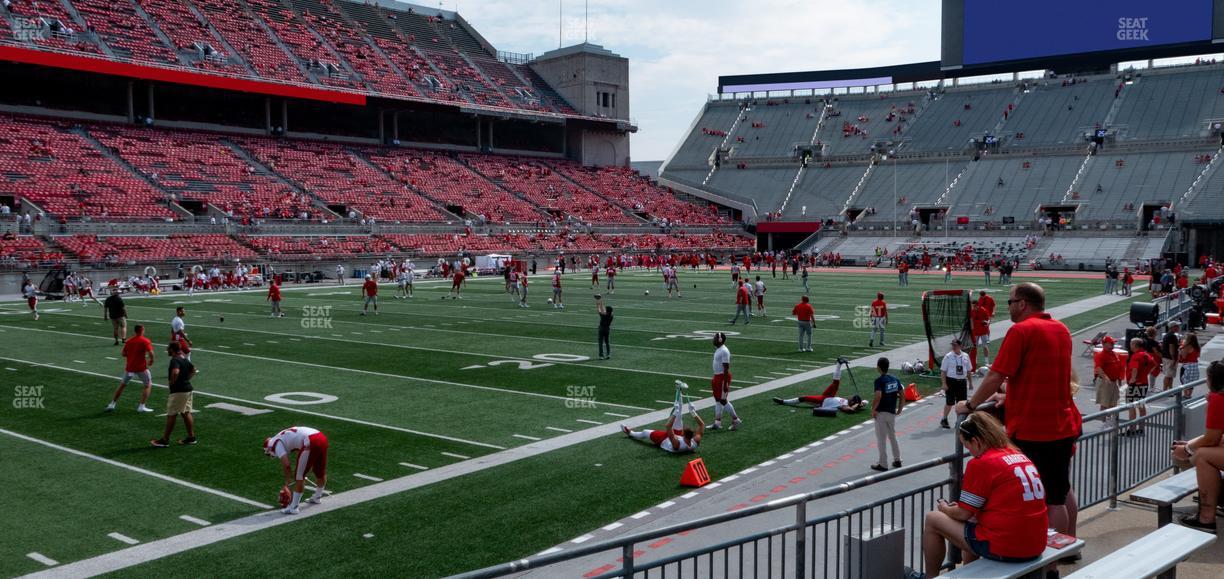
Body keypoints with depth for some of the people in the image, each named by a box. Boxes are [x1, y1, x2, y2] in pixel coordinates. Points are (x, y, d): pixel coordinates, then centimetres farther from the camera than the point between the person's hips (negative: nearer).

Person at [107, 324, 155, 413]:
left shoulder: (129, 341, 8)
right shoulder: (145, 341, -8)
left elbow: (124, 353, 13)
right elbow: (151, 353, -18)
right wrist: (151, 361, 0)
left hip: (129, 367, 5)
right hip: (141, 368, -5)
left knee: (122, 385, 20)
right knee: (148, 385, 9)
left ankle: (112, 405, 20)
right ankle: (141, 406, 0)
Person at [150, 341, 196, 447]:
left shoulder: (175, 360, -18)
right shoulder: (185, 359, 11)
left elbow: (175, 372, -36)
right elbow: (193, 369, 27)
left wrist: (172, 383, -20)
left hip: (178, 391, -9)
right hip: (187, 388, 9)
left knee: (171, 415, -2)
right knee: (186, 413, 14)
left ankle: (165, 440, 4)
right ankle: (191, 437, 16)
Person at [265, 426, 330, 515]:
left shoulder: (276, 443, 6)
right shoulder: (286, 436, 32)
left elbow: (286, 464, -4)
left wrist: (288, 480, 10)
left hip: (310, 443, -9)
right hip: (322, 438, 9)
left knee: (299, 477, 3)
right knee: (321, 473, 27)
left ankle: (293, 507, 8)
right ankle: (317, 497, 48)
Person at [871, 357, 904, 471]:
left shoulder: (879, 380, -16)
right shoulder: (895, 379, 5)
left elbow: (878, 397, -27)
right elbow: (902, 396, 6)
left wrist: (873, 410, -15)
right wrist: (899, 409, 16)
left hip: (881, 413, -6)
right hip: (892, 413, 6)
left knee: (881, 439, 2)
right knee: (893, 436, 20)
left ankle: (883, 464, 6)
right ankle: (897, 460, 26)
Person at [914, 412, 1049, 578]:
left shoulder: (980, 463, -13)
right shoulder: (1020, 456, 10)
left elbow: (964, 514, -7)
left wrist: (945, 509, 15)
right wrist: (959, 506, 23)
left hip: (1004, 550, -8)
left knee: (932, 519, 8)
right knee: (972, 520, 34)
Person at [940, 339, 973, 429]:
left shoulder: (965, 356, 7)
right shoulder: (948, 356, -5)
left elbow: (969, 370, 15)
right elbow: (943, 371, -6)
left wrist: (970, 383, 14)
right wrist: (944, 383, -13)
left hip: (962, 381, 4)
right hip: (951, 381, -4)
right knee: (949, 403, -1)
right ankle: (944, 420, 15)